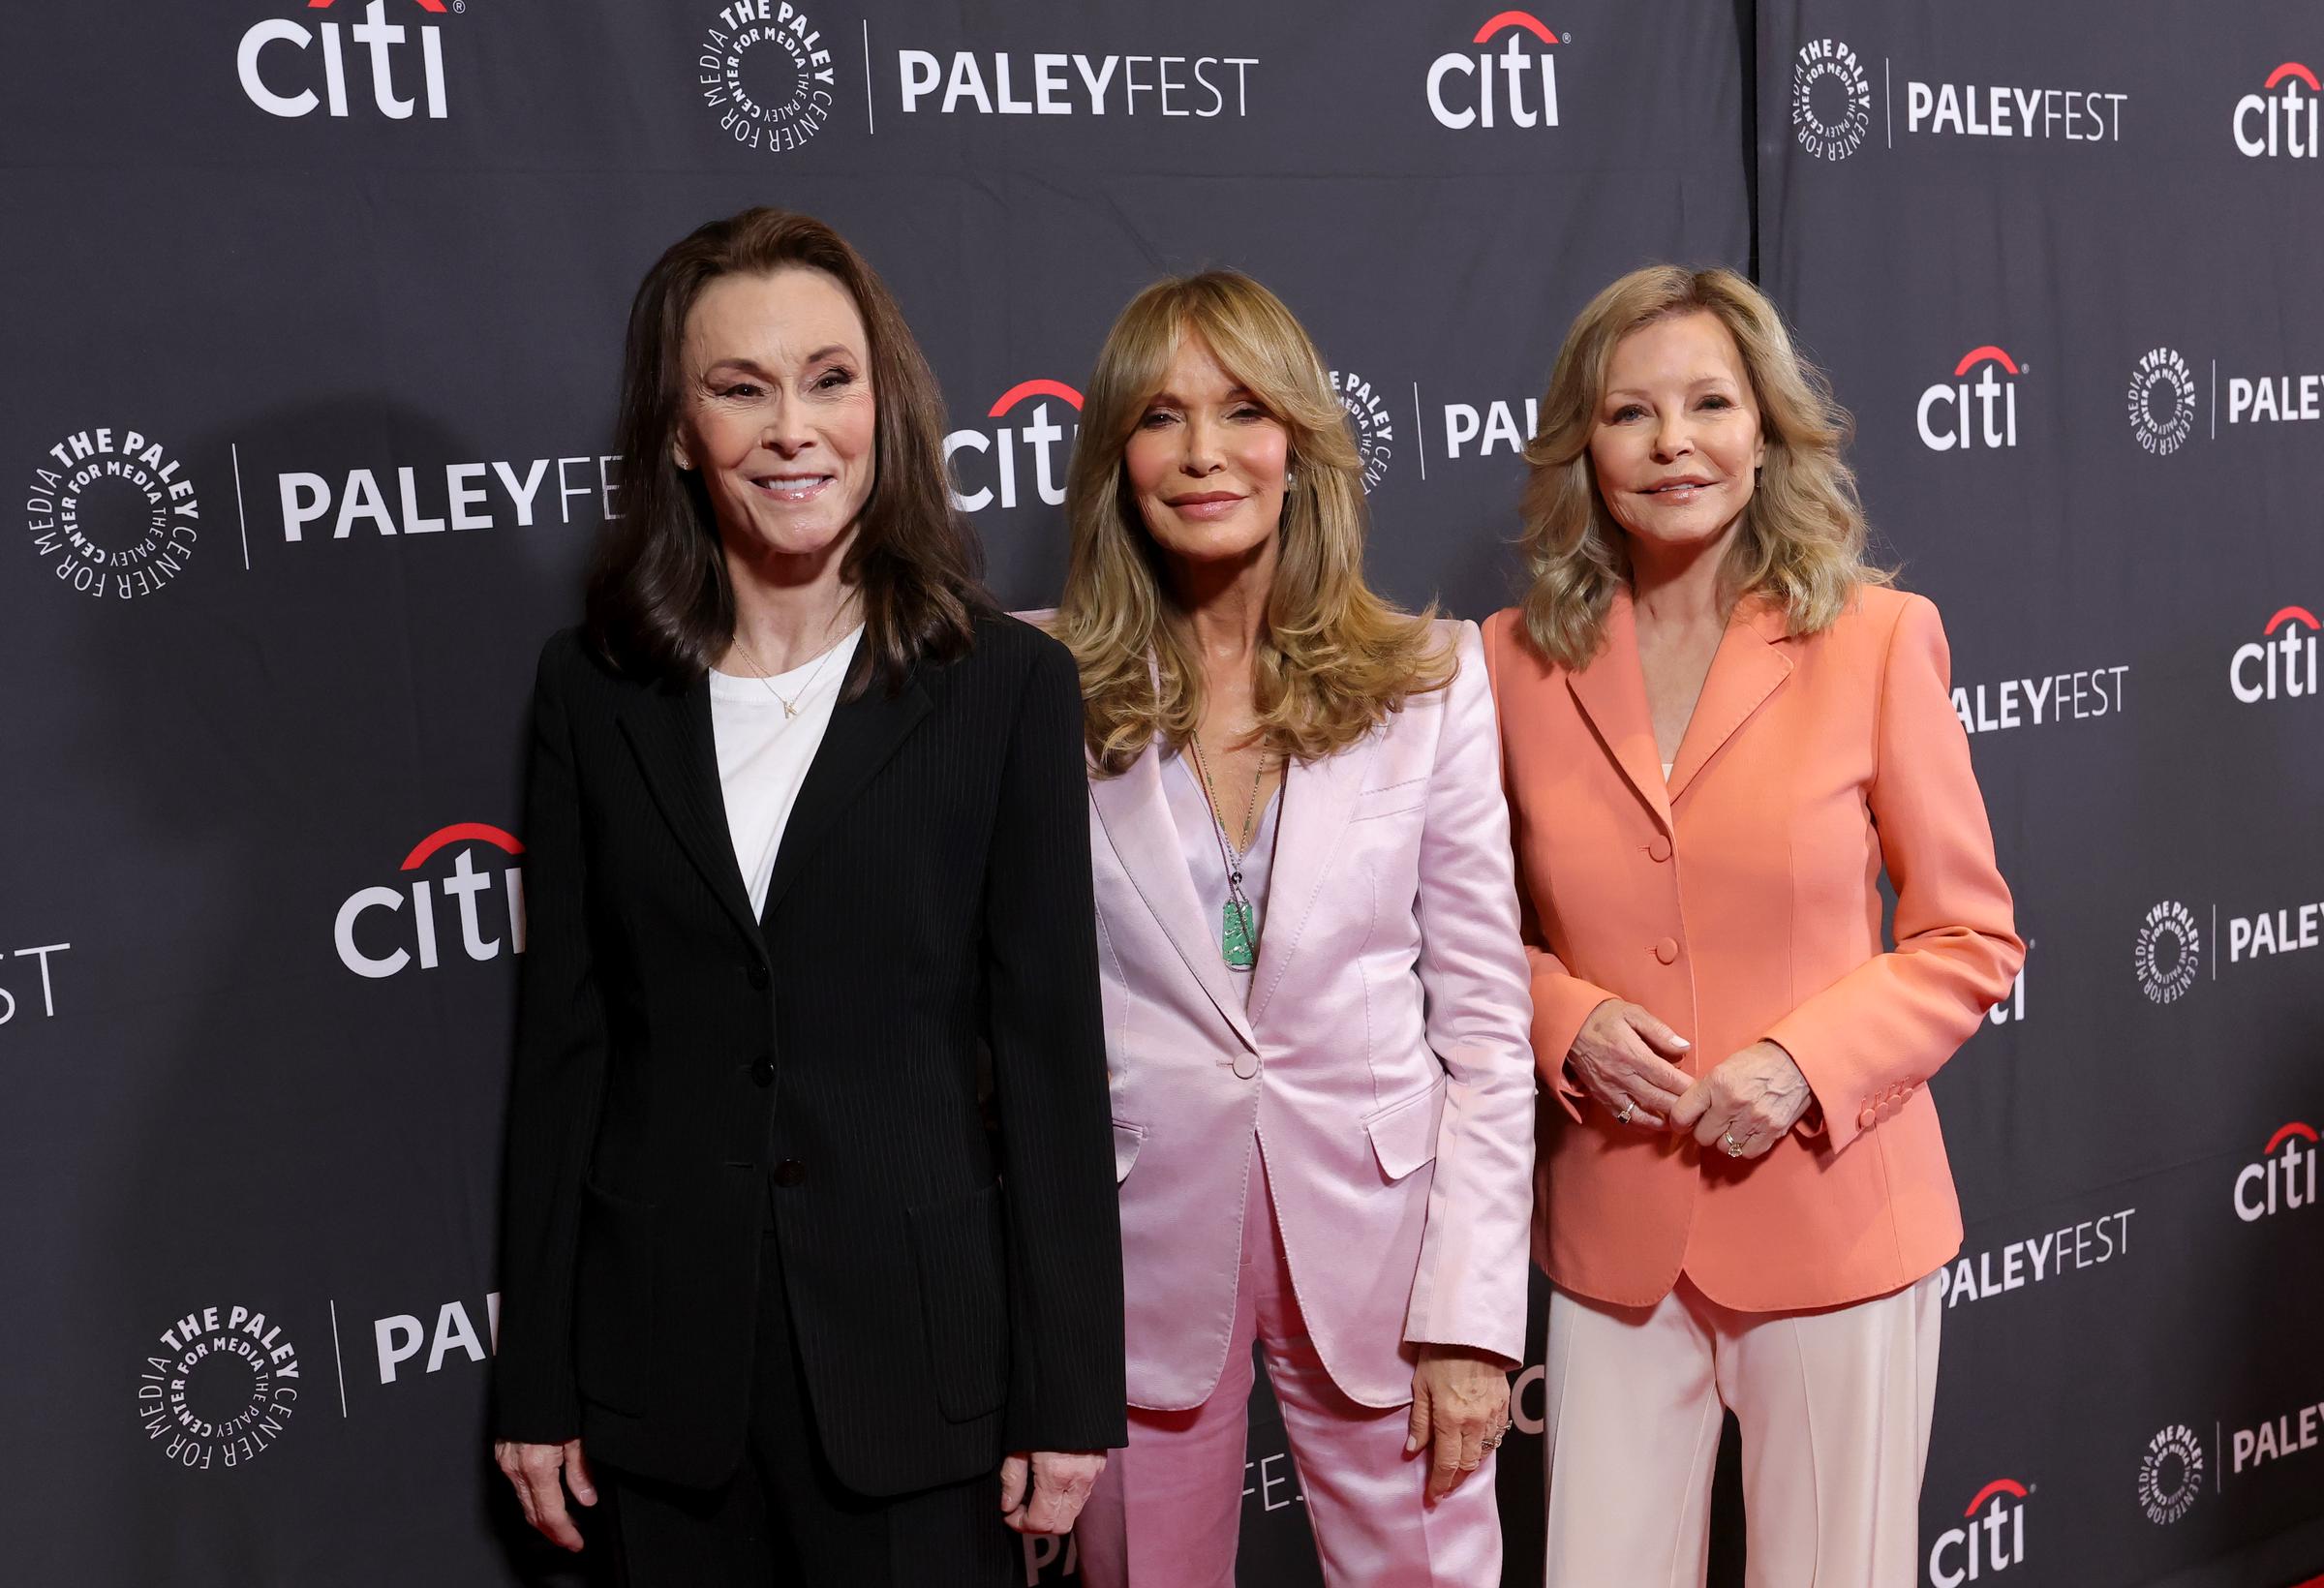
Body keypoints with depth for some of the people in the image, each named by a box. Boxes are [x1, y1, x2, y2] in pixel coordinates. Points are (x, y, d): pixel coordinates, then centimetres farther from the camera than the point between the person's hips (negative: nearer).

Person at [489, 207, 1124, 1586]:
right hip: (667, 1352, 2)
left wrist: (1069, 1394, -6)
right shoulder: (596, 689, 1)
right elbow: (564, 1042, 3)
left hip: (919, 1353, -2)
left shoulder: (1008, 684, -5)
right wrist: (538, 1381, 4)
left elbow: (1053, 1045, -6)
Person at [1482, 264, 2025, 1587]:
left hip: (1833, 1217, -1)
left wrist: (1804, 1064, -15)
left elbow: (1971, 940, -1)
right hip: (1613, 1229, 2)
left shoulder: (1877, 638, -6)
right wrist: (1569, 1021, -11)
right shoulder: (1519, 659, 0)